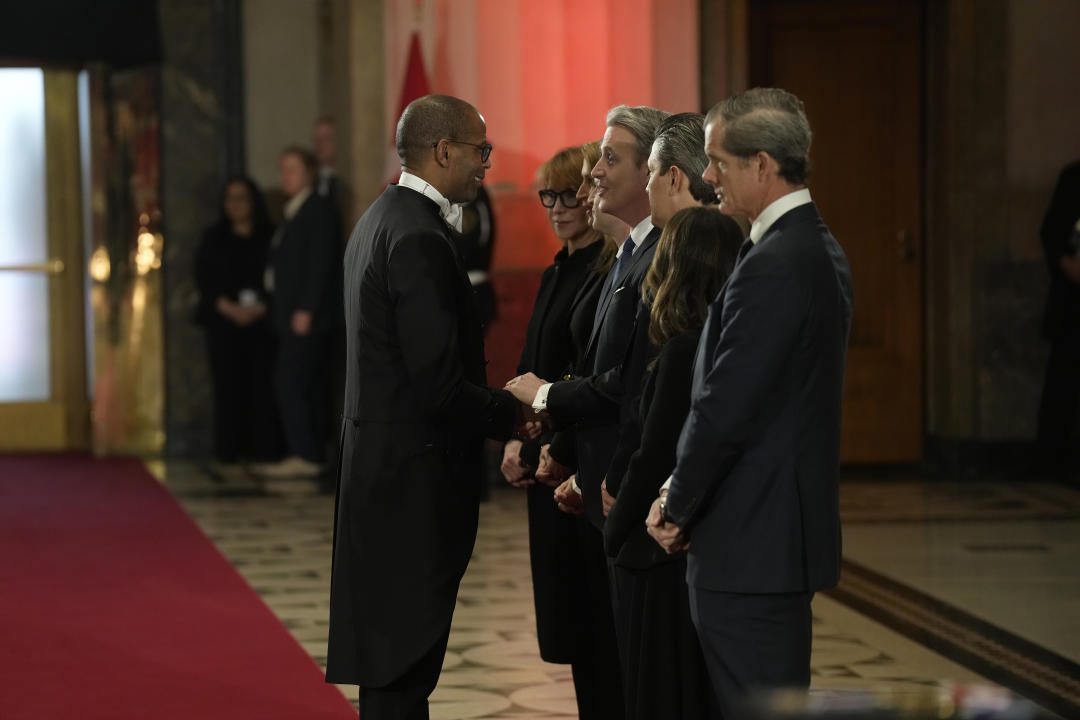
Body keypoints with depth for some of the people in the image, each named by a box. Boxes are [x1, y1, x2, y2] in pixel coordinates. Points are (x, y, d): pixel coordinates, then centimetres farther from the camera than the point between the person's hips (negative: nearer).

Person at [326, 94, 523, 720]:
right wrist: (511, 411, -7)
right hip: (415, 481, -10)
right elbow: (439, 383, -22)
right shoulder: (420, 237, -18)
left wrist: (497, 404, 10)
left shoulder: (383, 219, 14)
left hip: (384, 472, 10)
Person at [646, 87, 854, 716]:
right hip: (794, 528, 10)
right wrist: (682, 500, 10)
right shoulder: (821, 250, 12)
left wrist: (678, 509, -5)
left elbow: (724, 408, -20)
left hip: (751, 543, -10)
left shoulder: (772, 265, -19)